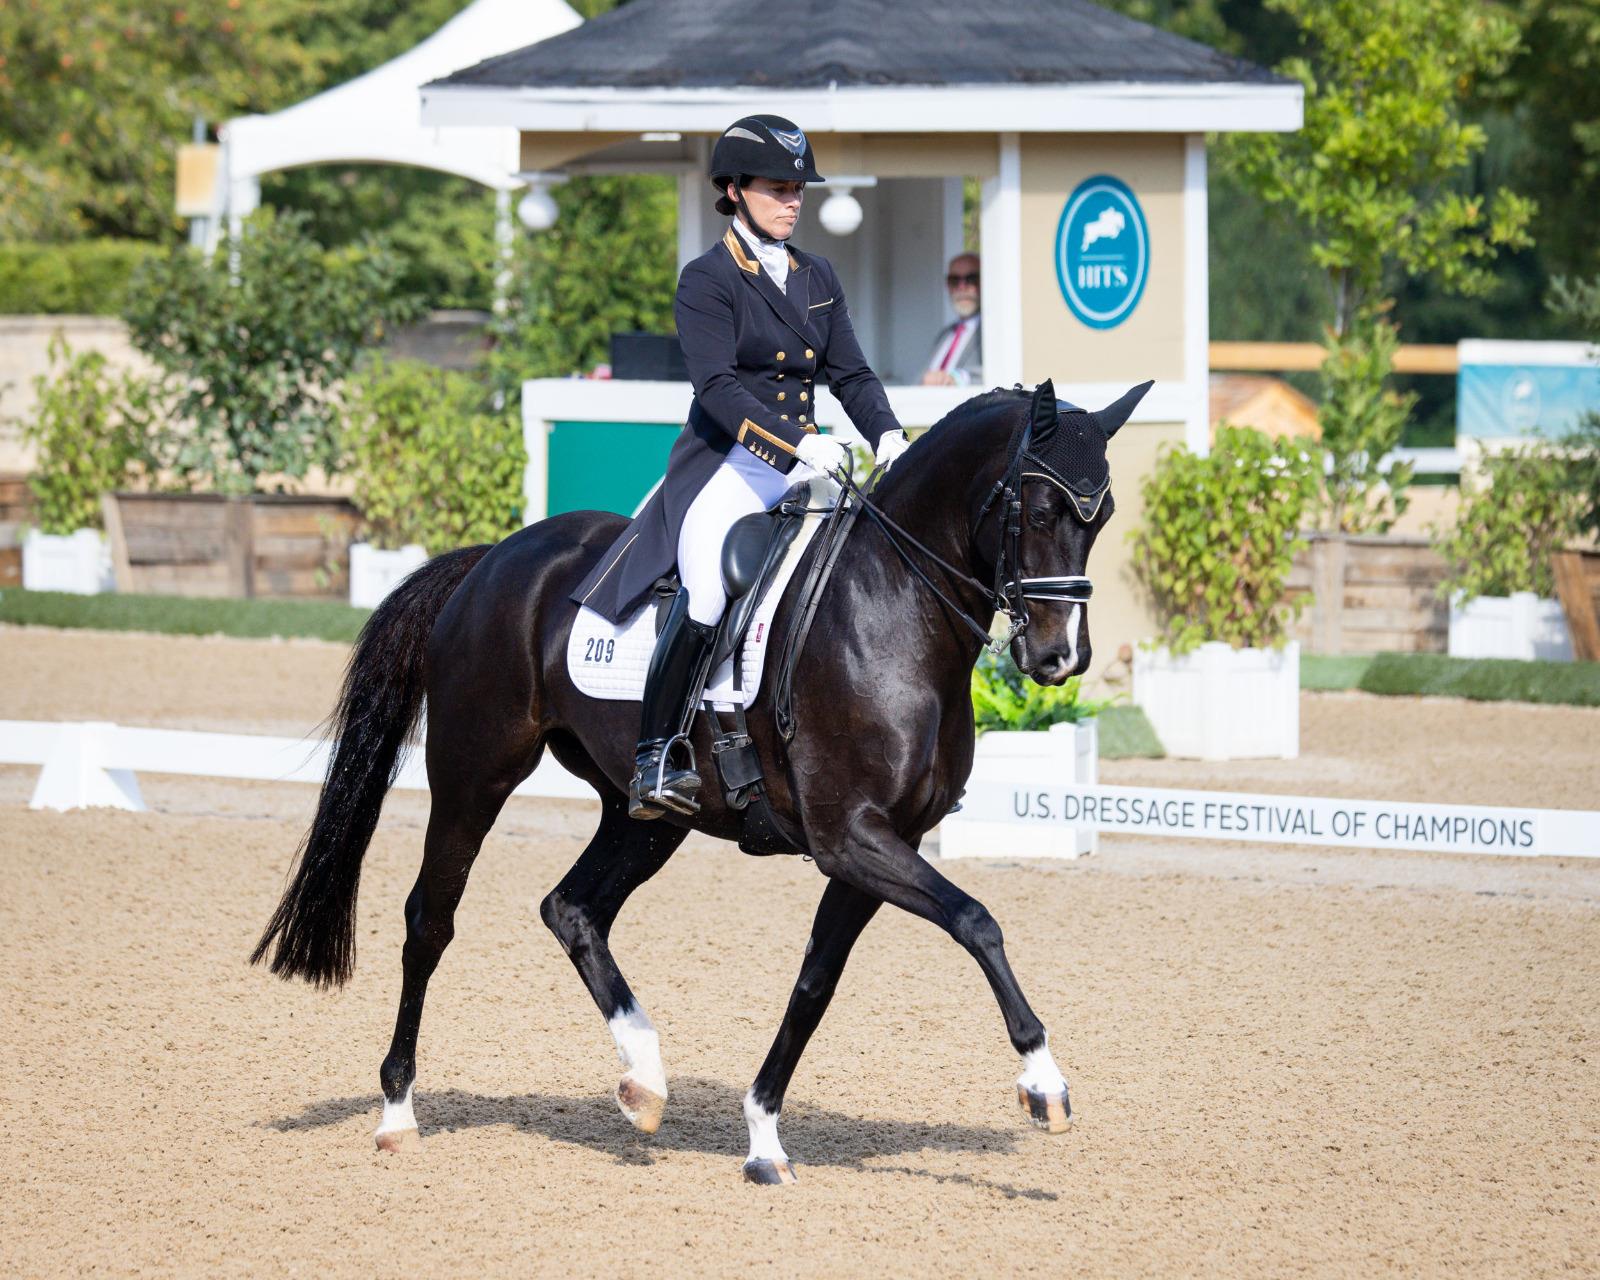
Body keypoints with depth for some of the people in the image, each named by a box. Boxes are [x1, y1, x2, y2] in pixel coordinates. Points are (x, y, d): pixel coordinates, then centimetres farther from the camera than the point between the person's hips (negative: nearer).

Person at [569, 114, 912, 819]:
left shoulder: (818, 277, 16)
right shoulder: (706, 280, -4)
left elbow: (850, 372, 15)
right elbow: (719, 388, -16)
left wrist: (887, 434, -6)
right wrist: (795, 445, -28)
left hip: (804, 463, 7)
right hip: (728, 466, -7)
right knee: (708, 592, -30)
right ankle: (655, 760, -24)